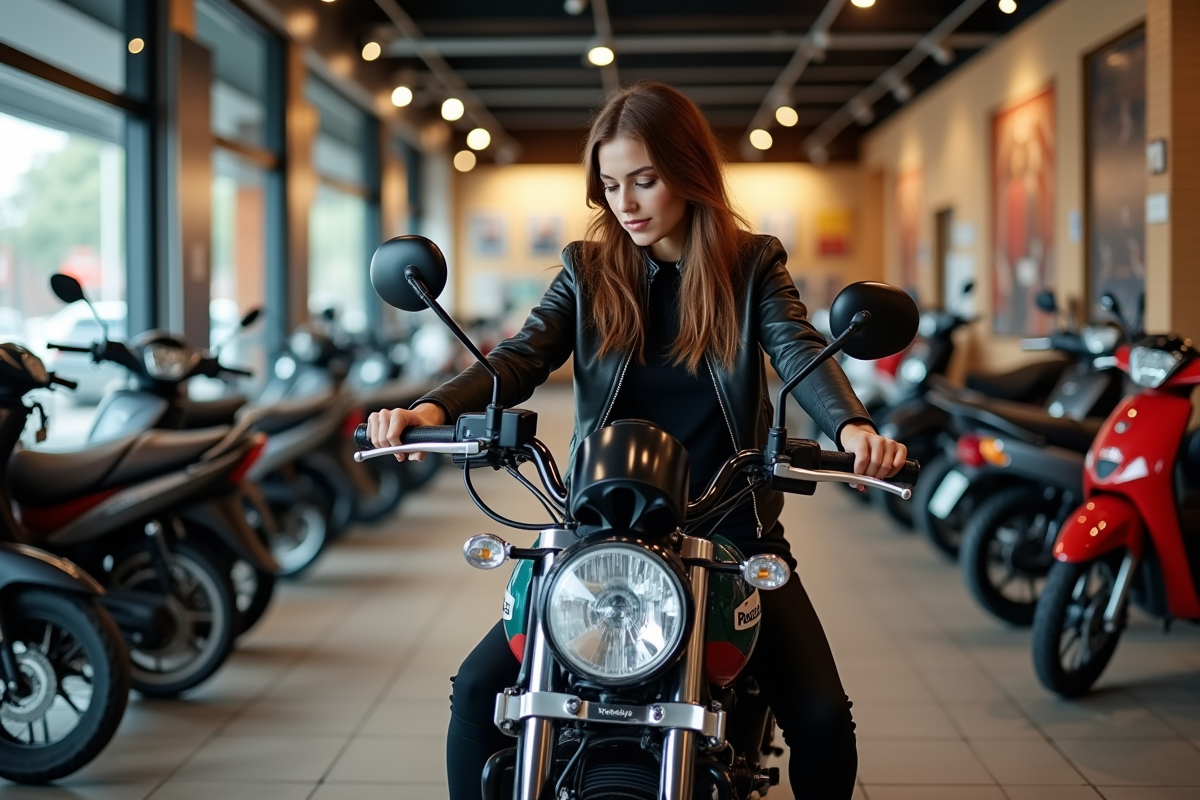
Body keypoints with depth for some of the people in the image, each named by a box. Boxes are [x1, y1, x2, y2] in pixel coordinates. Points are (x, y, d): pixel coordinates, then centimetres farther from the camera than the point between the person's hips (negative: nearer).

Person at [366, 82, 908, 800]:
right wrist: (436, 408, -29)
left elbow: (801, 353, -13)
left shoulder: (752, 265, 4)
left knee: (822, 719, -16)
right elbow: (521, 360, -7)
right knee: (480, 689, -13)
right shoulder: (588, 270, 7)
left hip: (730, 527, -1)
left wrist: (852, 426, -36)